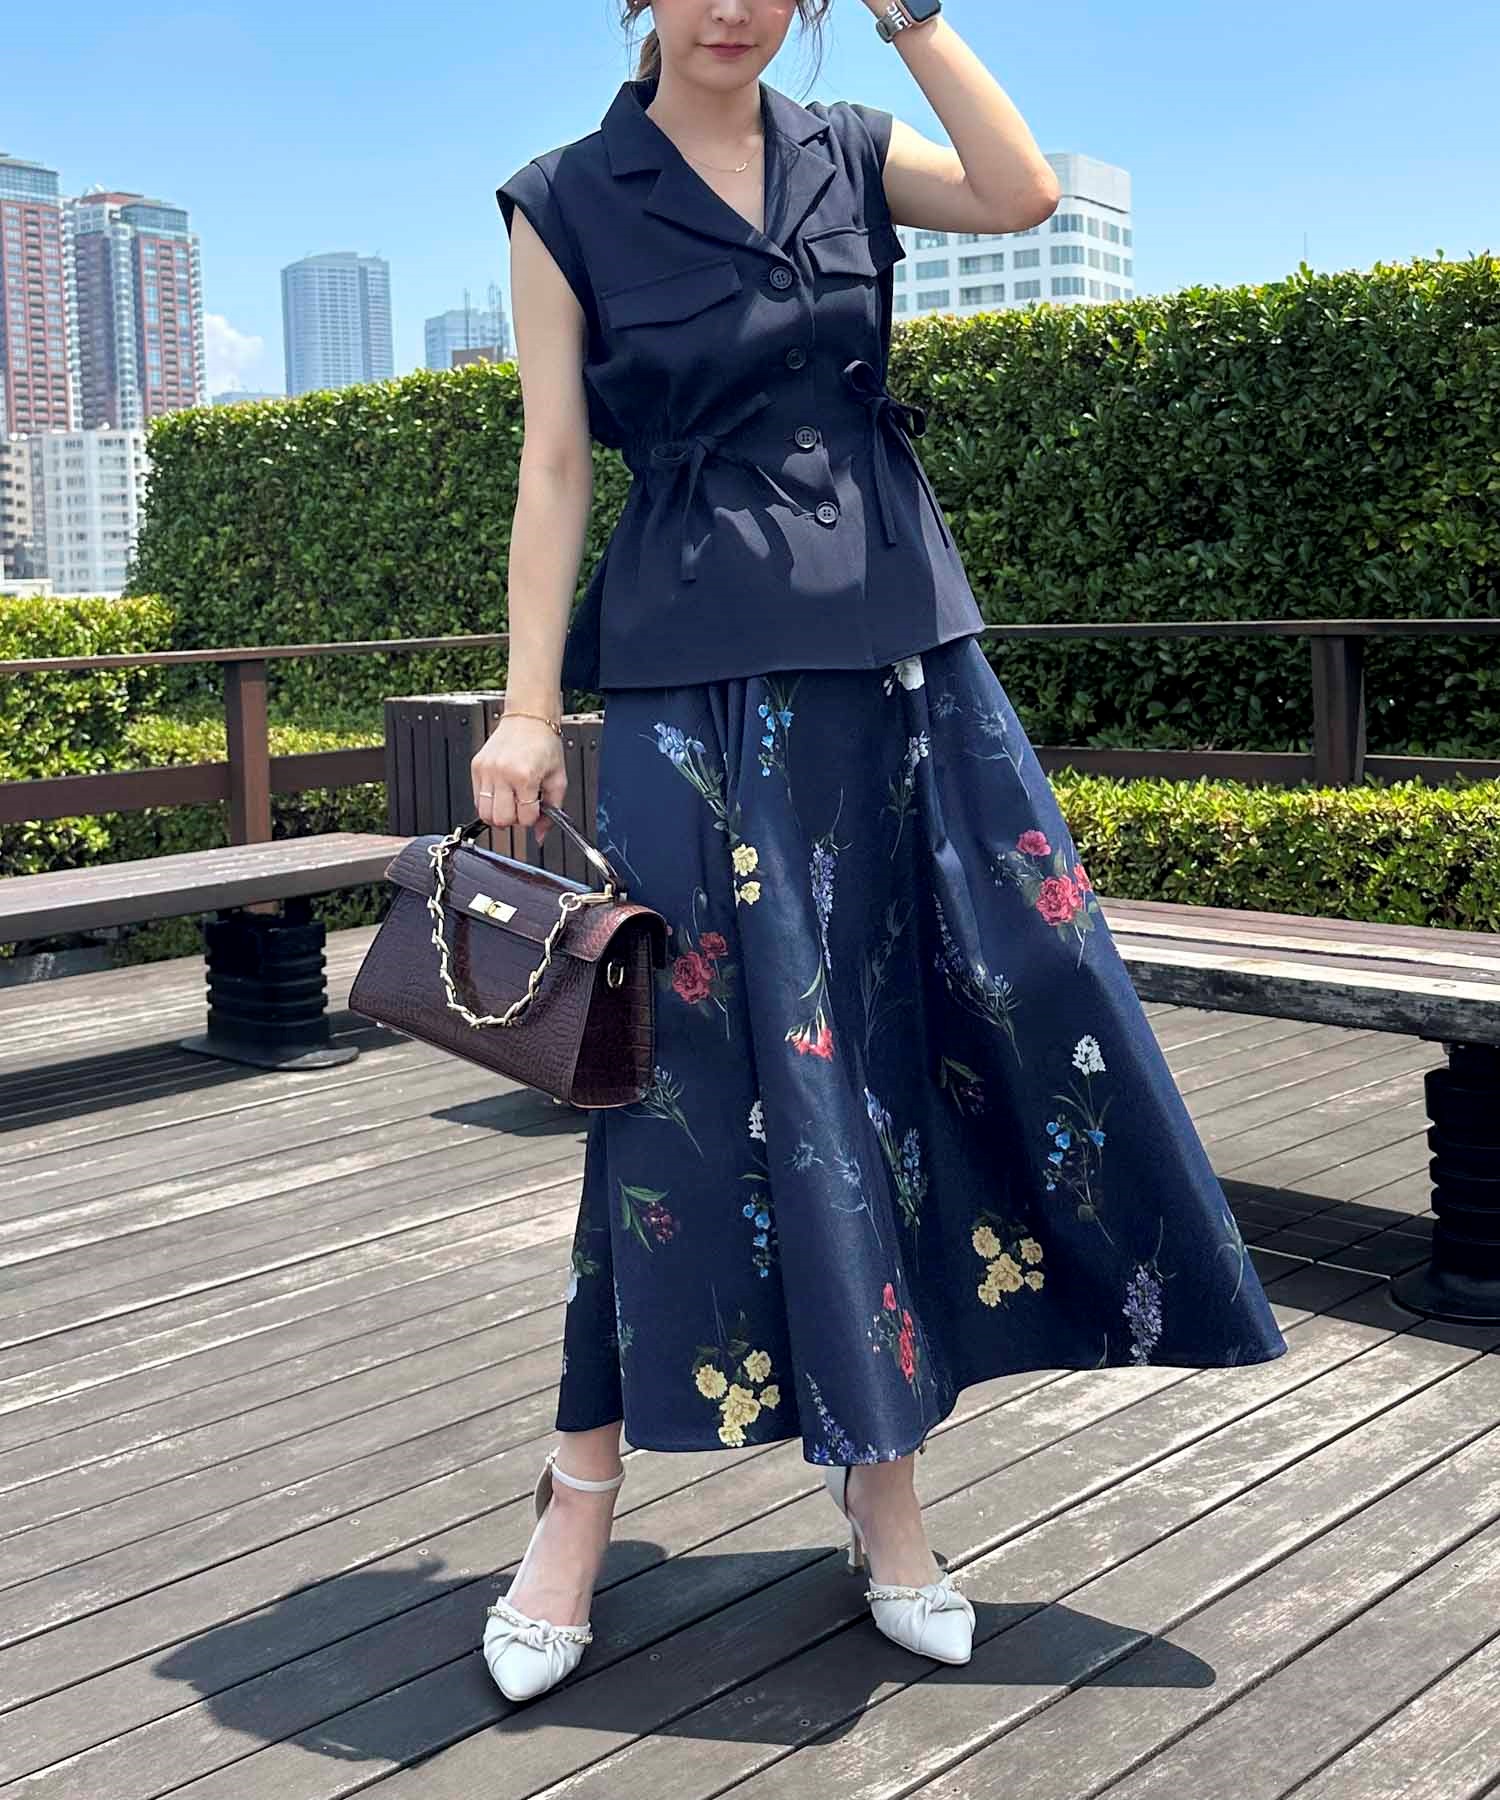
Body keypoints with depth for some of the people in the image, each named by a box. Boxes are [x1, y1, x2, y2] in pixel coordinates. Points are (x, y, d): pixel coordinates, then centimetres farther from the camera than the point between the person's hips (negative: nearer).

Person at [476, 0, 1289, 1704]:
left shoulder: (849, 155, 12)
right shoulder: (567, 202, 4)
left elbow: (1023, 192, -7)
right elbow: (554, 464, 0)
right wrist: (527, 705, -5)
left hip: (898, 651, 3)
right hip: (699, 680, -3)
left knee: (901, 1040, 1)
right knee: (699, 1060, -3)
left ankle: (881, 1471, 15)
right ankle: (587, 1487, 11)